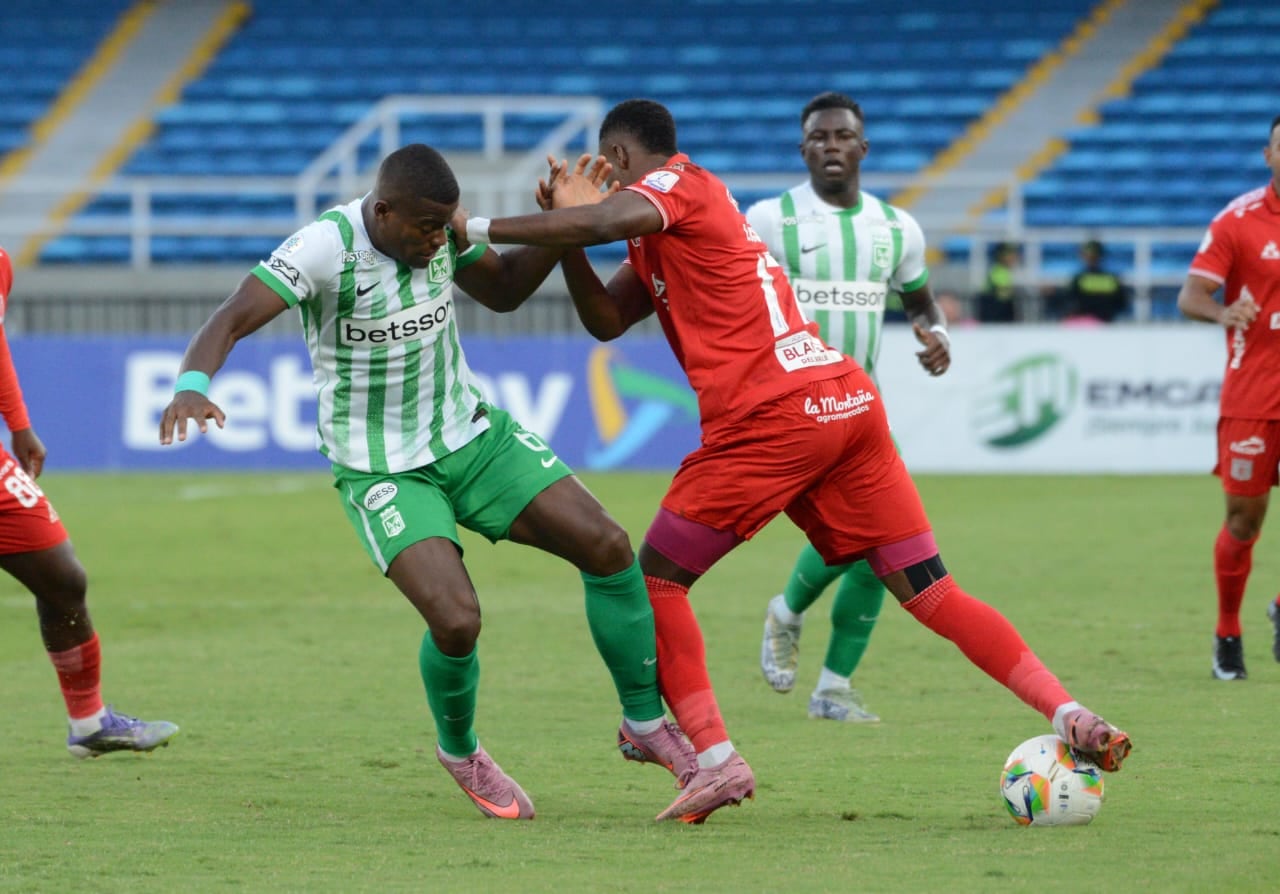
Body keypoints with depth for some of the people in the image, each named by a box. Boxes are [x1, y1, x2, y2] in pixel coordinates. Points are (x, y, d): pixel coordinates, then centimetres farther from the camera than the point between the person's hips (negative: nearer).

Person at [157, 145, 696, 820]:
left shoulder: (440, 227, -5)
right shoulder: (324, 249, -23)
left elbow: (502, 289, 13)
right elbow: (231, 320, -32)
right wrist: (191, 385, -52)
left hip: (472, 435, 6)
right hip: (382, 472, -6)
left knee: (607, 546, -6)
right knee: (456, 620, -23)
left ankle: (645, 725, 14)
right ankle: (459, 752, 12)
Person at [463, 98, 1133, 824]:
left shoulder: (674, 185, 2)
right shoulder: (671, 224, 28)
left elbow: (609, 220, -21)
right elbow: (606, 320, 23)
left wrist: (475, 229, -15)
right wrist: (567, 232, 12)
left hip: (771, 418, -8)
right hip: (850, 403, 8)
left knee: (657, 578, 3)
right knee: (931, 592, 5)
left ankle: (716, 759, -7)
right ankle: (1070, 715, -6)